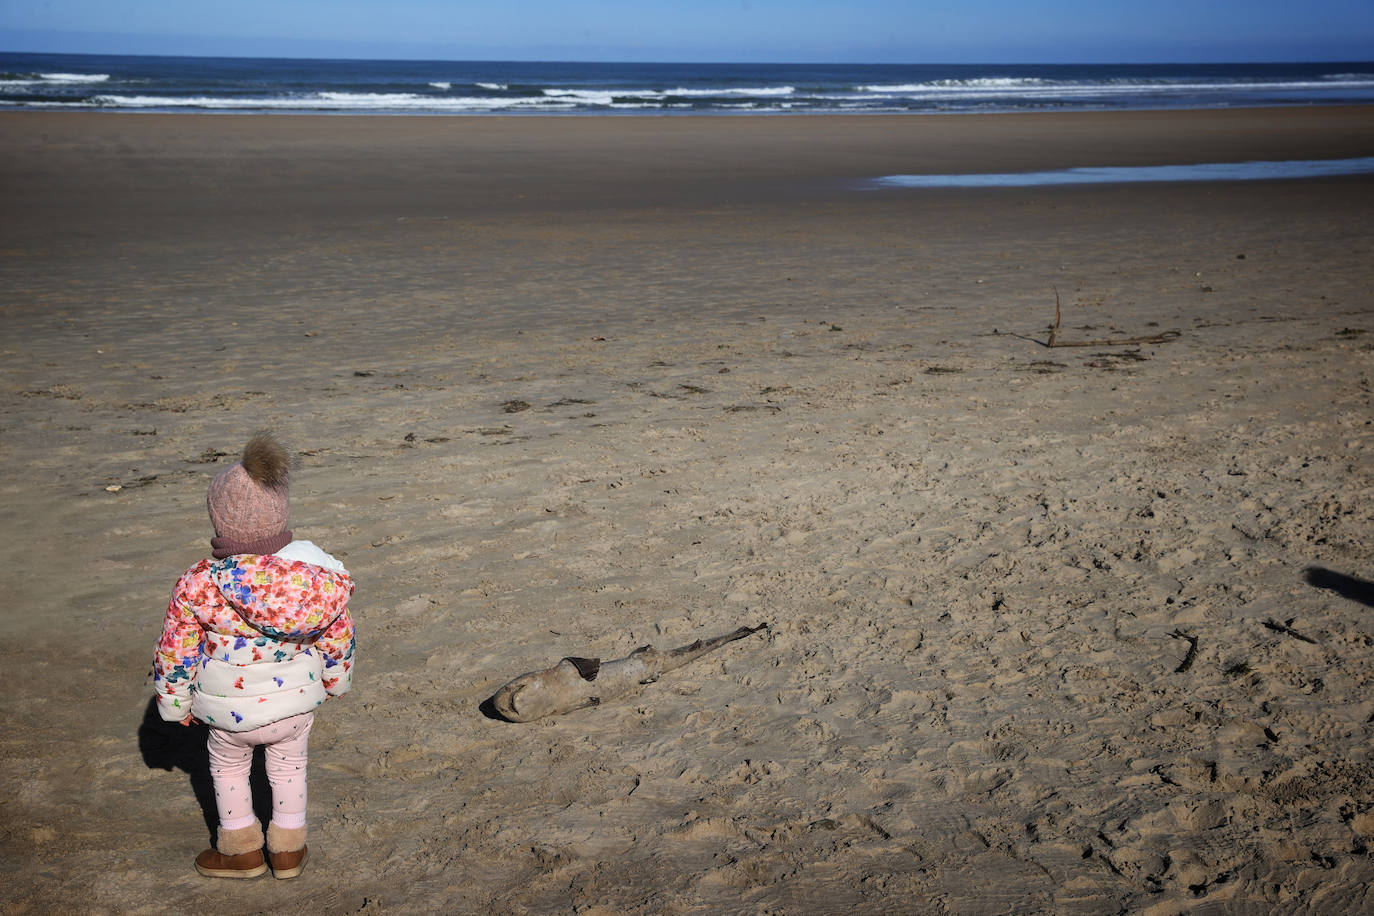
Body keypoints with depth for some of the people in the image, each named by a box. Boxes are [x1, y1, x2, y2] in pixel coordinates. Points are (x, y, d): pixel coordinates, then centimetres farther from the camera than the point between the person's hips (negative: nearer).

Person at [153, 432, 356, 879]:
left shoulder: (200, 584, -27)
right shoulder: (314, 572, -19)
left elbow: (175, 652, -15)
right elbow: (338, 634, -4)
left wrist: (174, 703, 4)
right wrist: (336, 679, 15)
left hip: (230, 709, -2)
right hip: (298, 700, 2)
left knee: (227, 765, 26)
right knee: (289, 763, 27)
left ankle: (241, 848, 38)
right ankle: (289, 848, 38)